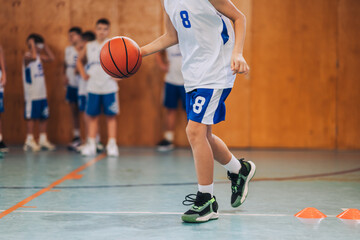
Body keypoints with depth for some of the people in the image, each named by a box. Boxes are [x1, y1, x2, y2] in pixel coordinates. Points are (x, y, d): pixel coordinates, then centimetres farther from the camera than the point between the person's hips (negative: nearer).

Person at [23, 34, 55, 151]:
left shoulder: (39, 56, 13)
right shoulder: (27, 56, -12)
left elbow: (51, 58, 16)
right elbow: (33, 57, -34)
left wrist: (45, 45, 12)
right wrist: (32, 44, -22)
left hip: (42, 93, 8)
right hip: (32, 93, -8)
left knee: (43, 116, 10)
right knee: (31, 116, -2)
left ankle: (43, 140, 17)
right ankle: (29, 140, 4)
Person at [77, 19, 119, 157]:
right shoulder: (89, 46, 8)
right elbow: (80, 60, 22)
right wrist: (83, 73, 8)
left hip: (109, 87, -2)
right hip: (93, 87, 3)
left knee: (111, 116, 1)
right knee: (92, 116, 4)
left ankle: (112, 144, 4)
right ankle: (91, 144, 9)